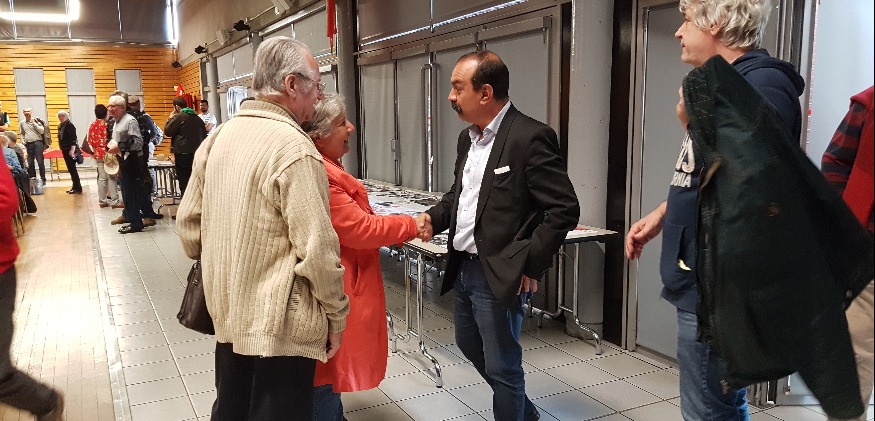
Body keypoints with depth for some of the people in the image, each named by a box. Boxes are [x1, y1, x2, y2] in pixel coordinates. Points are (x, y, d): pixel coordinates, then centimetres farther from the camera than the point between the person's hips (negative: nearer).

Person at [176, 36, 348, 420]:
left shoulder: (218, 138, 4)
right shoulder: (294, 147, -20)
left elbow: (188, 221, 11)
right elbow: (317, 249, -22)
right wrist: (337, 315, -9)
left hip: (227, 313, 8)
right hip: (279, 323, -7)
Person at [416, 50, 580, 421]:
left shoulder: (531, 137, -17)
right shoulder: (468, 137, 9)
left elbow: (564, 209, -18)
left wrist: (529, 265, -16)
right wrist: (433, 217, 0)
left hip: (499, 276, -9)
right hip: (464, 268, 10)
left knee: (501, 366, 4)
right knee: (468, 345, 24)